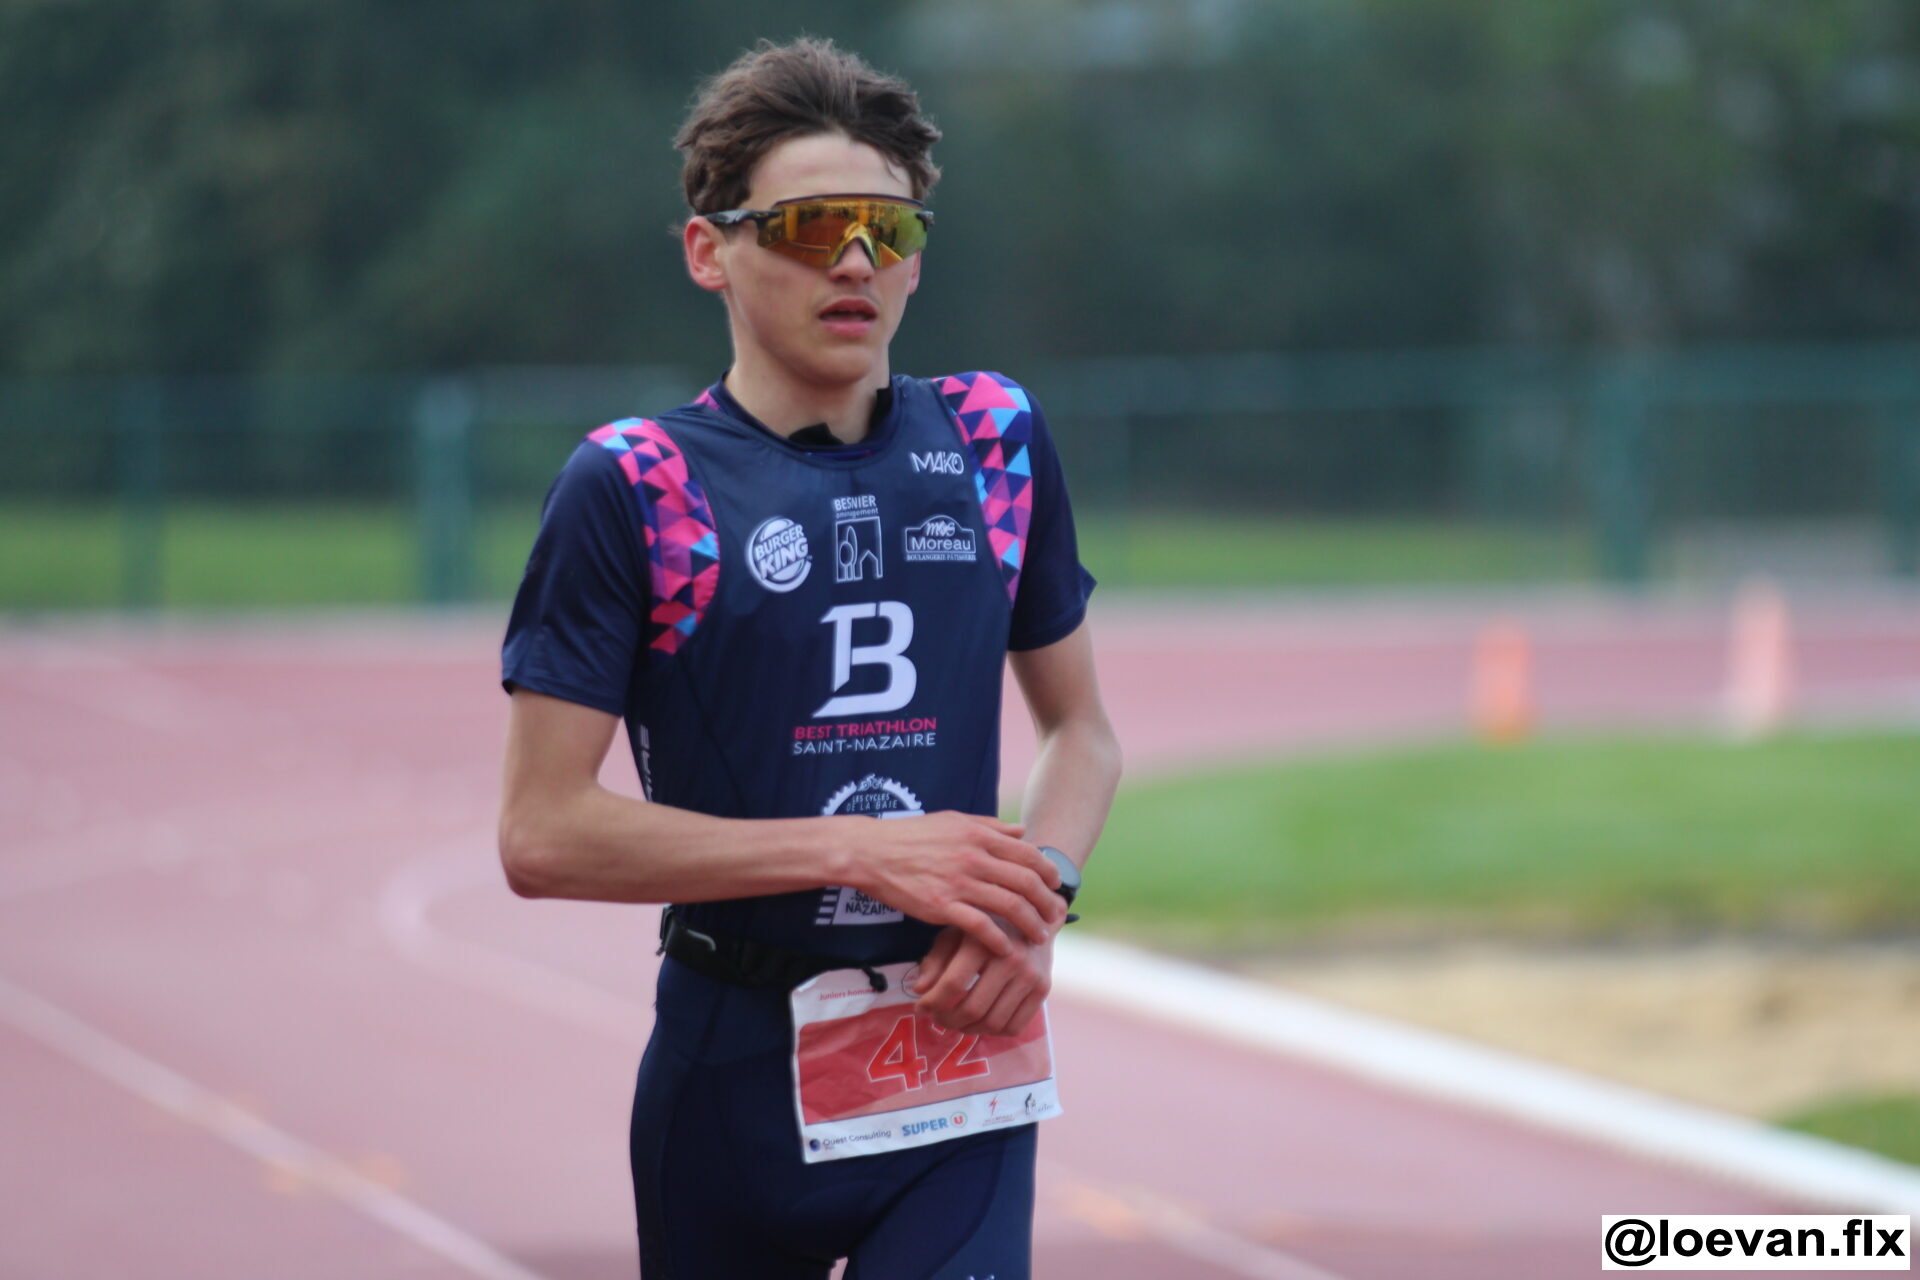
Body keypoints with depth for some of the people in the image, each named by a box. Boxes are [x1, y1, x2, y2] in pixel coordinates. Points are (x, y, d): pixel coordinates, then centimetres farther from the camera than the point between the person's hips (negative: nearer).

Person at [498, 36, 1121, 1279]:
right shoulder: (631, 485, -4)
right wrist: (865, 854, -14)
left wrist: (1038, 893, -3)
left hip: (959, 1080, 2)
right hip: (736, 1073, -2)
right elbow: (544, 834, -9)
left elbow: (1081, 727, 19)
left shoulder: (995, 441, 8)